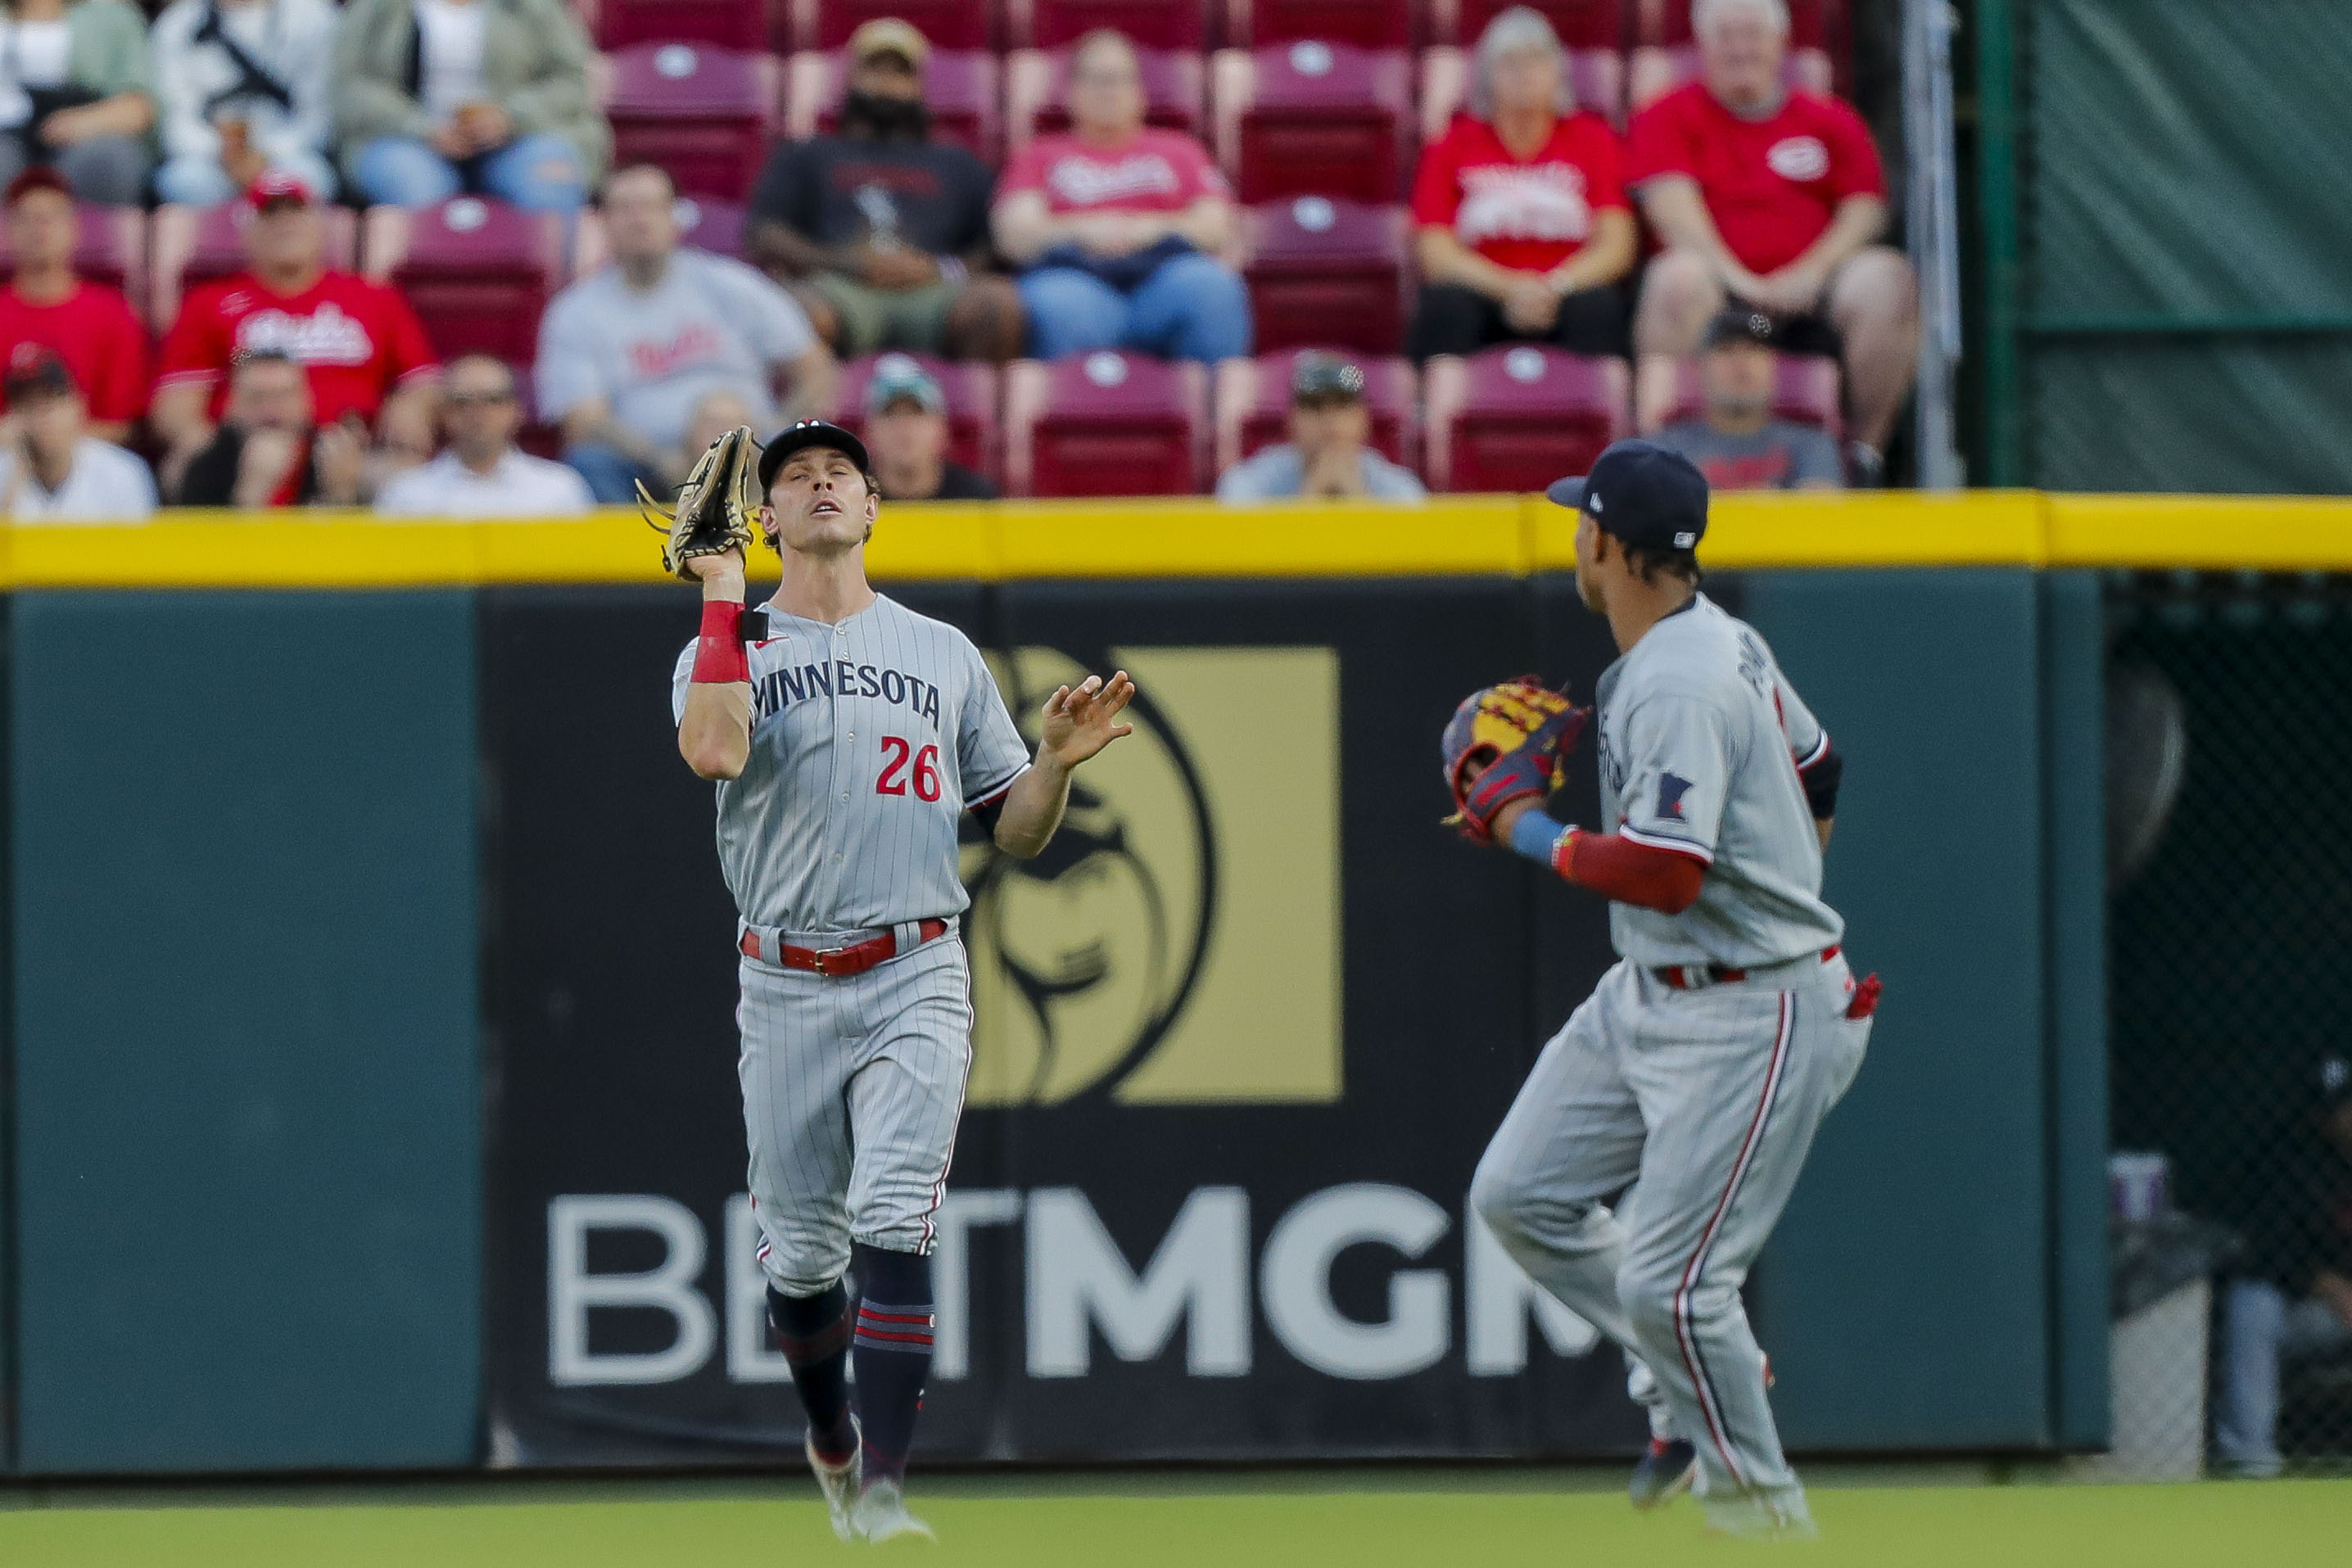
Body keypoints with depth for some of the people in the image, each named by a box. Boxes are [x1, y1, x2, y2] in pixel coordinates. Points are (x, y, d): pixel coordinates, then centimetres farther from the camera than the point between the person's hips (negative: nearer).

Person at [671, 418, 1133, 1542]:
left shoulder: (944, 657, 12)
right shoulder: (729, 648, 5)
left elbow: (1016, 833, 14)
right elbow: (714, 750, -20)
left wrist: (1057, 759, -7)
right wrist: (724, 595, -11)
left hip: (916, 983, 0)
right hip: (785, 987, 0)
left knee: (894, 1228, -16)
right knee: (800, 1252, 7)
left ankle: (882, 1490, -18)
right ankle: (831, 1440, 33)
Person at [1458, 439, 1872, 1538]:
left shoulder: (1681, 687, -24)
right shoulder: (1720, 640, 7)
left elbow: (1662, 874, -30)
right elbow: (1815, 770, 21)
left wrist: (1529, 830, -17)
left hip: (1752, 1016, -10)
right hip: (1650, 994, 10)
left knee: (1666, 1282, -10)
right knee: (1521, 1196, 10)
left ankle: (1762, 1515, 5)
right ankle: (1689, 1387, 20)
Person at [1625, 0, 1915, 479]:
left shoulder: (1830, 121, 18)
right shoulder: (1668, 119, 13)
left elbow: (1866, 207, 7)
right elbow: (1673, 206, -3)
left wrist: (1808, 275, -12)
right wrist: (1738, 277, -18)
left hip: (1808, 293, 2)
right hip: (1719, 286, -2)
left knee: (1888, 279, -27)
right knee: (1679, 278, -37)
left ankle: (1868, 452, -19)